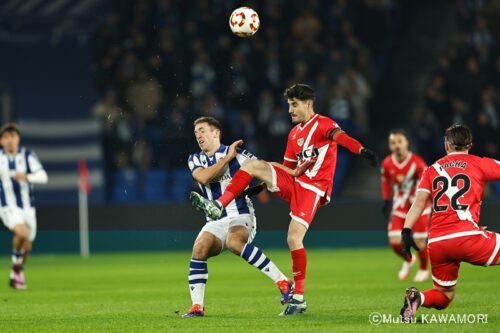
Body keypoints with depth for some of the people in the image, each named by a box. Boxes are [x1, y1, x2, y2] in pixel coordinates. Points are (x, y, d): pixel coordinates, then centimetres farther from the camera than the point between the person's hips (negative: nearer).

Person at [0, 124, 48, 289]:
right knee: (22, 232, -30)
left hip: (27, 207, 2)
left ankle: (16, 274, 34)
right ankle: (16, 265, -8)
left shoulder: (27, 156, -6)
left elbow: (43, 176, -18)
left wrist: (26, 177, -34)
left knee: (26, 247, 8)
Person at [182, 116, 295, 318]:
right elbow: (203, 177, -11)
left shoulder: (236, 154, -2)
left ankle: (283, 282, -32)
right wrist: (227, 158, -11)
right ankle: (197, 307, -19)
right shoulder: (195, 160, 11)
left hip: (241, 217, -4)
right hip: (215, 222, 4)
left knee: (234, 242, -36)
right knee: (200, 248, -24)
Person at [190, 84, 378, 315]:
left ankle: (299, 298, -9)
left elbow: (341, 137, -29)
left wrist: (362, 150, -48)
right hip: (293, 183, 7)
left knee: (294, 238, -17)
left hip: (312, 188, -7)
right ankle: (217, 207, -11)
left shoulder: (322, 124, -7)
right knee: (251, 165, -8)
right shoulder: (294, 134, 18)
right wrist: (264, 185, 13)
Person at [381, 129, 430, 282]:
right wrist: (386, 202, 12)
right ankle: (407, 260, 27)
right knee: (395, 243, -7)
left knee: (420, 242, -4)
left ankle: (423, 270, 26)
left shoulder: (417, 163, -19)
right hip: (399, 206, 3)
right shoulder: (387, 164, -6)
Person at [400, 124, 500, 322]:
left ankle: (418, 298, -11)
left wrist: (406, 231, 0)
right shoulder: (479, 164, 8)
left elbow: (419, 202, 6)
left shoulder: (432, 170, 18)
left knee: (444, 296, 20)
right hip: (466, 237, -5)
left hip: (436, 243, 5)